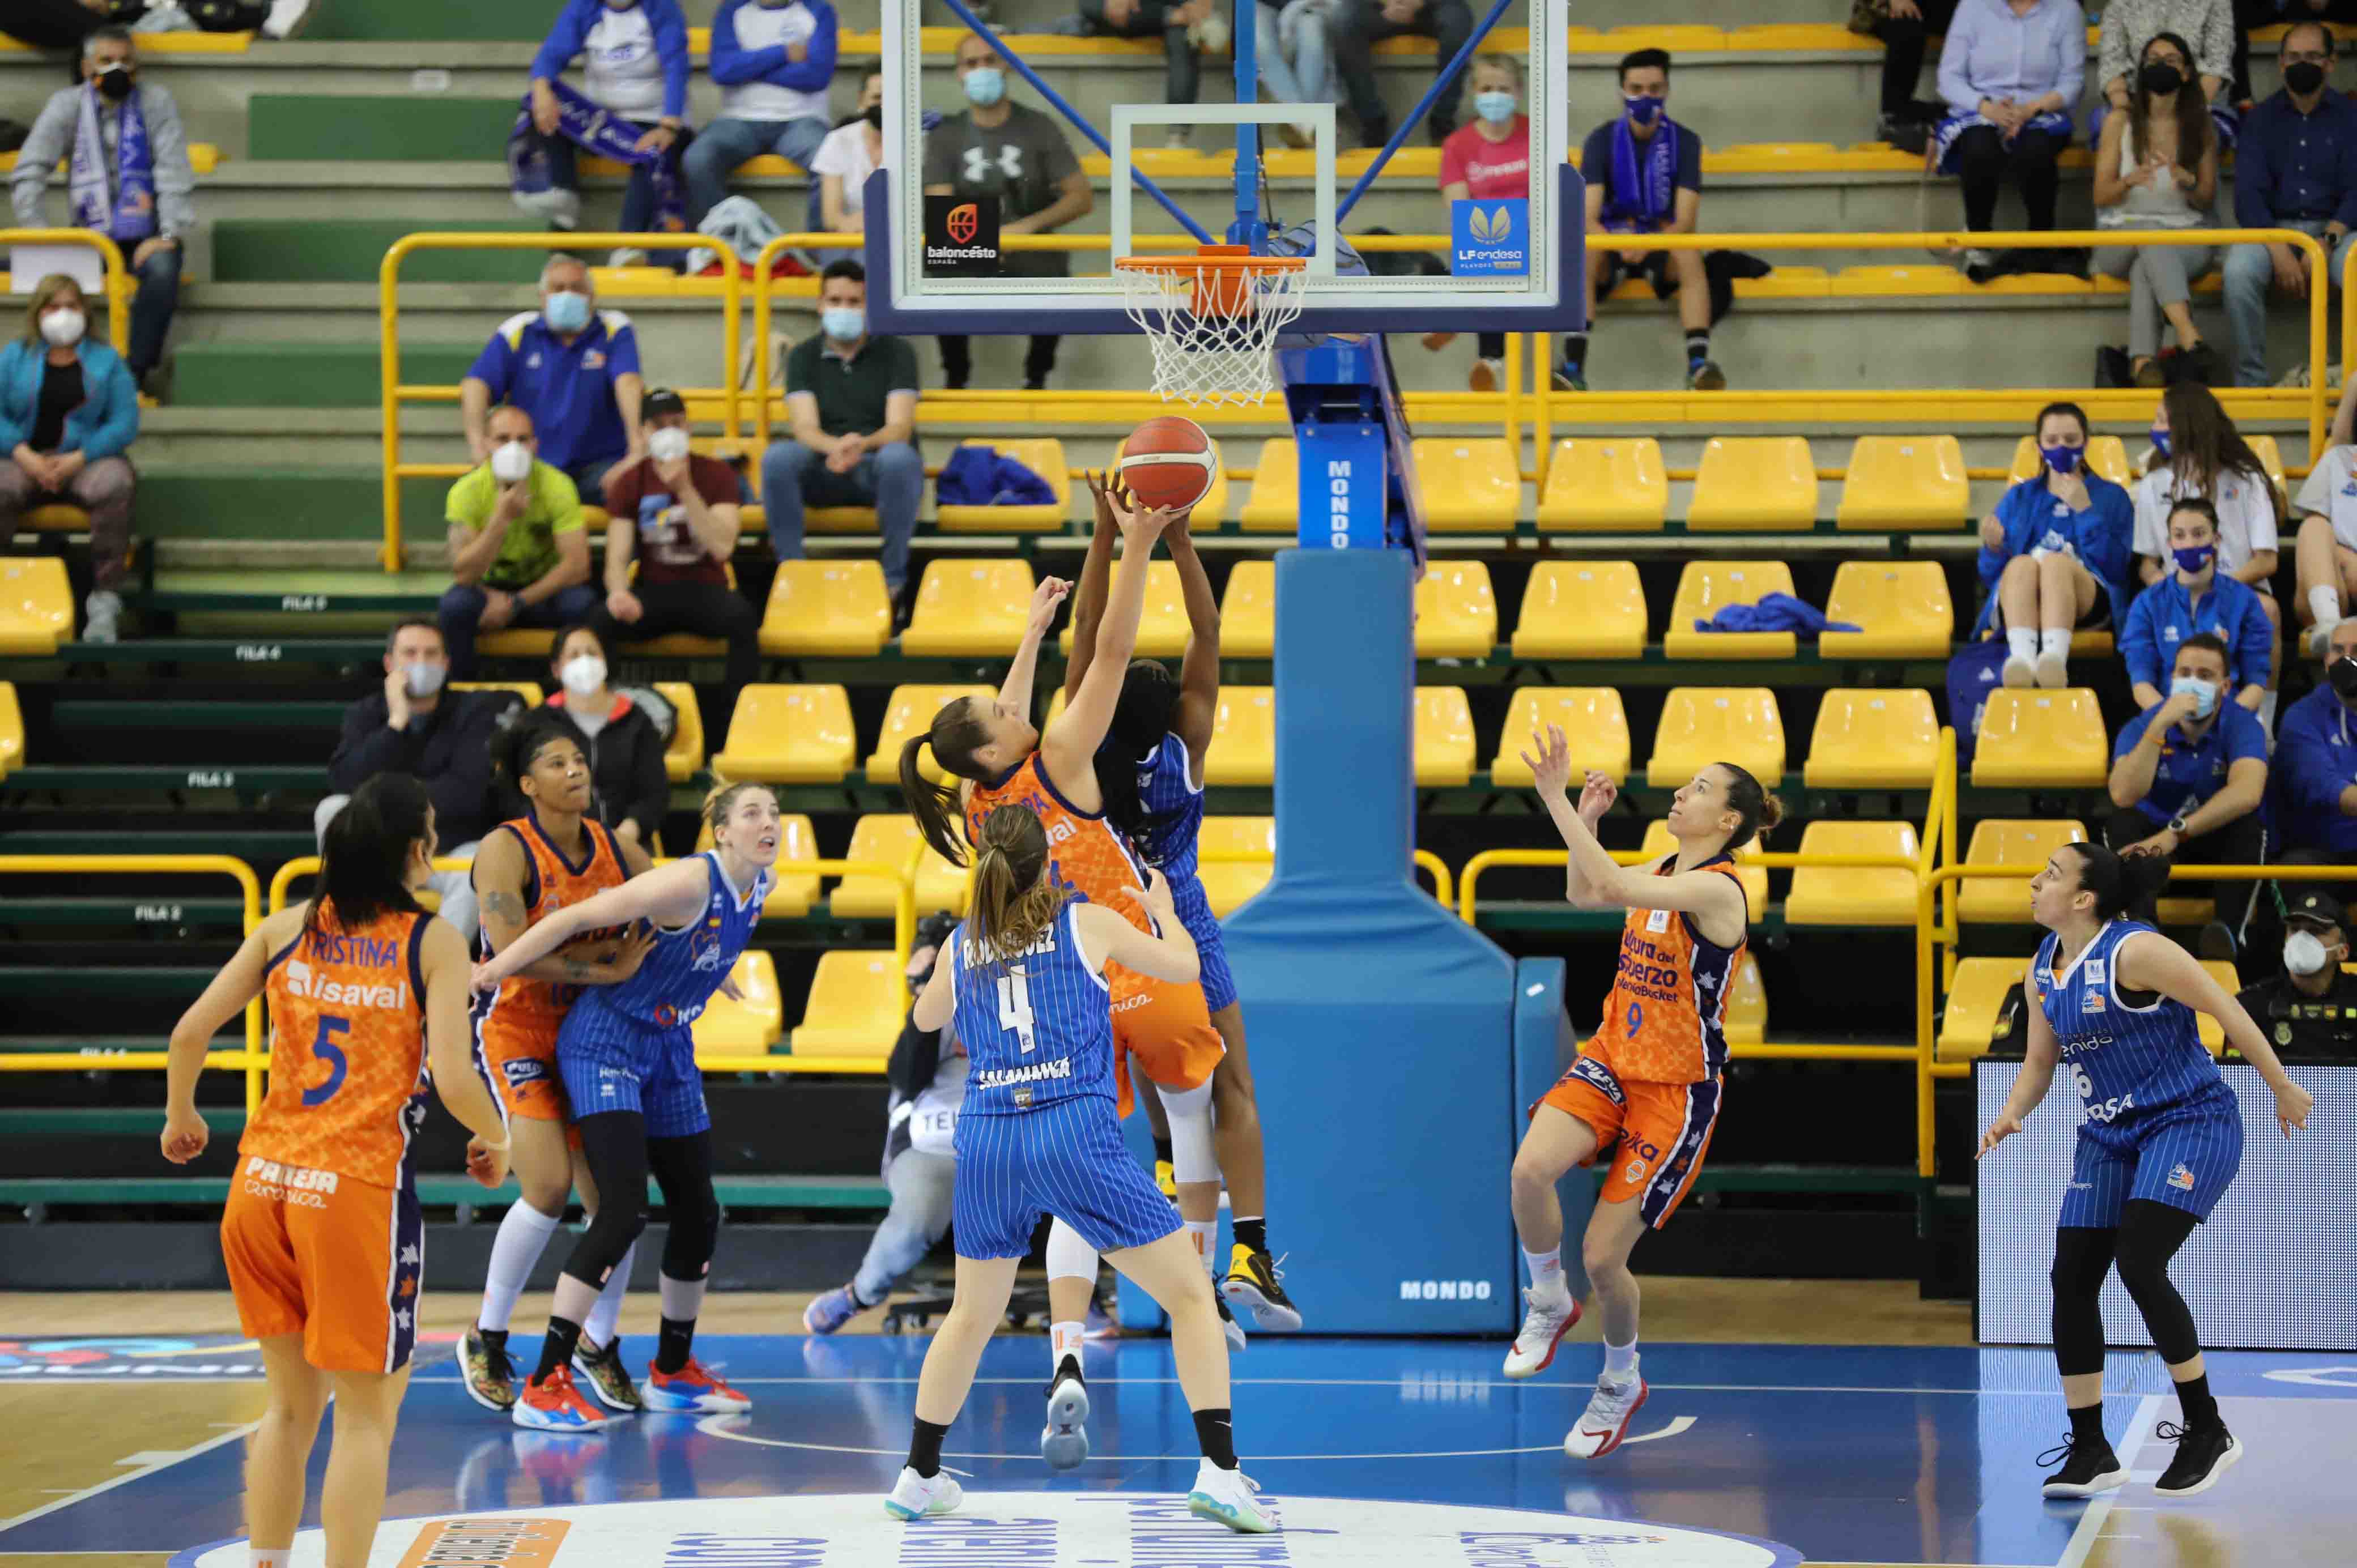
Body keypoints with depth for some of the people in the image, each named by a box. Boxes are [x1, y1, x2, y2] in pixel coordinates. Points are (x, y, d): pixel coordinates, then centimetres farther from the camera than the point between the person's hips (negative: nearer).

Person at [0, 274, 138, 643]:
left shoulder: (106, 360, 11)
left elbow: (125, 424, 1)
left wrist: (77, 460, -13)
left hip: (90, 458, 0)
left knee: (115, 488, -36)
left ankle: (104, 601, -34)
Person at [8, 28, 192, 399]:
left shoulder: (156, 103, 1)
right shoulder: (67, 106, 4)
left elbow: (175, 174, -7)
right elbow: (29, 171, -1)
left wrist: (171, 234, -20)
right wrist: (35, 230, -16)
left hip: (146, 234, -2)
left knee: (162, 268, -36)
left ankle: (138, 371, -28)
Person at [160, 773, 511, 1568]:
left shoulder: (286, 929, 8)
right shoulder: (434, 942, -3)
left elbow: (189, 1033, 5)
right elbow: (453, 1078, -11)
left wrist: (180, 1116, 24)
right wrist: (495, 1138, 9)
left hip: (262, 1184, 5)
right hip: (358, 1190, -5)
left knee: (291, 1405, 19)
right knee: (366, 1414, 5)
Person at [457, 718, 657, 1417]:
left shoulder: (613, 849, 2)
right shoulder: (506, 849, -14)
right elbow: (513, 952, -26)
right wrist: (605, 967, -26)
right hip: (514, 1035, -5)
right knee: (548, 1189, -18)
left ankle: (599, 1342, 20)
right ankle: (487, 1340, 2)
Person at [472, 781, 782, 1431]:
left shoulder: (760, 885, 1)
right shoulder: (692, 882, -24)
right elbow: (578, 916, -23)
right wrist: (492, 972, -21)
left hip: (670, 1053, 9)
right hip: (606, 1043, -9)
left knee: (698, 1212, 11)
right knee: (624, 1211, -19)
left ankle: (674, 1373, 29)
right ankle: (544, 1385, -19)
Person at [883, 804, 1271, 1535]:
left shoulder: (960, 945, 12)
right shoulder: (1089, 923, 3)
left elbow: (925, 1016, 34)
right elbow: (1184, 966, 18)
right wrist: (1163, 910, 38)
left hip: (987, 1143, 4)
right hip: (1075, 1132, -4)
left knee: (972, 1315, 25)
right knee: (1190, 1294, 4)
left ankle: (918, 1477, 29)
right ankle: (1219, 1474, -8)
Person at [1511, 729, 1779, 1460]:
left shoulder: (1717, 890, -20)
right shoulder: (1664, 869, 6)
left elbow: (1614, 887, -34)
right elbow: (1584, 894, 23)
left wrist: (1558, 800, -36)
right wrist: (1587, 821, 7)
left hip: (1677, 1091, -6)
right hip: (1612, 1061, 6)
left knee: (1602, 1255, -4)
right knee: (1531, 1168, -23)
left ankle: (1621, 1382, 24)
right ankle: (1549, 1305, 2)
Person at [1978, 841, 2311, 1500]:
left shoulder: (2135, 951, -19)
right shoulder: (2042, 971, 6)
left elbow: (2225, 1008, -14)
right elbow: (2040, 1063, 14)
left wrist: (2282, 1089, -9)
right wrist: (2010, 1115, -6)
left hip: (2189, 1124, -8)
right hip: (2108, 1137, 8)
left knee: (2139, 1265, -22)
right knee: (2072, 1279, 0)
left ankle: (2208, 1432, -7)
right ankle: (2090, 1453, 9)